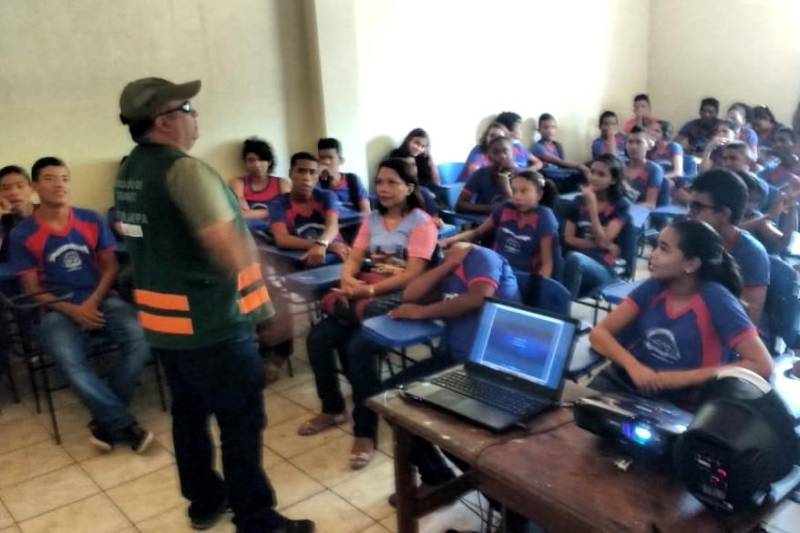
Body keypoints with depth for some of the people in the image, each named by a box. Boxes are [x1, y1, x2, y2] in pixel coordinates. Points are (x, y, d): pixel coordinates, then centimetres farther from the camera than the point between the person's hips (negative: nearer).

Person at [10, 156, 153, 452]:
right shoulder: (22, 234, 1)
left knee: (141, 340, -27)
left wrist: (93, 302, -11)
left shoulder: (92, 220, 7)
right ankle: (126, 425, -17)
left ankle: (106, 422, -10)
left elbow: (110, 266, 7)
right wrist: (72, 311, -14)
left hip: (102, 300, 2)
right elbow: (33, 289, 1)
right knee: (71, 364, -32)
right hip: (59, 310, -2)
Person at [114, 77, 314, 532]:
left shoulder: (130, 172, 10)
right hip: (211, 322, -9)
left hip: (163, 319, 9)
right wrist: (261, 295, -13)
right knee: (242, 423, 2)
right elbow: (228, 245, -27)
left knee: (190, 413, 20)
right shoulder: (184, 169, -20)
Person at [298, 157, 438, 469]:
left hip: (399, 298, -6)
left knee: (358, 346, -30)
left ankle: (365, 431, -16)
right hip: (365, 293, 7)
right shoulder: (372, 220, 17)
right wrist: (348, 281, -14)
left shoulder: (421, 223, -4)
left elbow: (413, 274, -14)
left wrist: (369, 289, -22)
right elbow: (354, 259, 10)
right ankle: (332, 409, 10)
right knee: (318, 337, -12)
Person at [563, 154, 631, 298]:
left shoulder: (621, 205, 3)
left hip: (603, 269, -3)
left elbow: (603, 240, -9)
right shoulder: (579, 201, 13)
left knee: (574, 258, -38)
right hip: (579, 258, 3)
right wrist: (600, 246, -6)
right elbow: (569, 239, 6)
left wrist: (592, 204, -14)